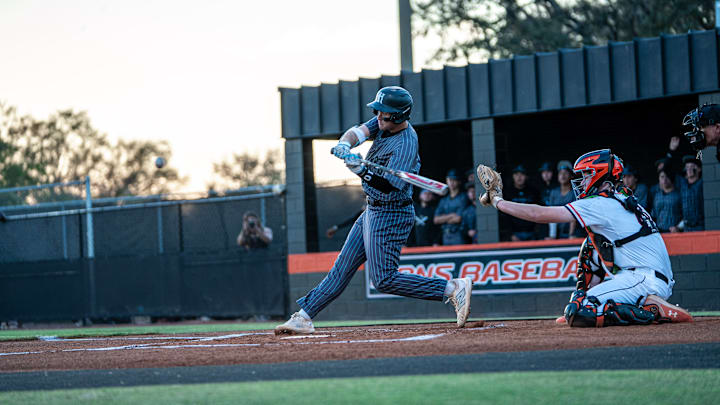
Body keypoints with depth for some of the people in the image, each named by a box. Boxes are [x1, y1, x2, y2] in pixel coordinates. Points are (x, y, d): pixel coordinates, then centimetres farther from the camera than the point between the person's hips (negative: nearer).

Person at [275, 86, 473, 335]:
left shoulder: (405, 144, -23)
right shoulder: (383, 123, 3)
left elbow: (388, 187, -30)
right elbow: (359, 131, -8)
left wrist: (362, 171, -44)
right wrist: (345, 144, -29)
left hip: (390, 216, -9)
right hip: (373, 211, 9)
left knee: (384, 280, -12)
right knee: (343, 267, 12)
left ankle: (454, 288, -12)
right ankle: (304, 317, 17)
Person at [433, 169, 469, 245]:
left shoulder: (463, 198, -1)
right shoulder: (444, 200, 19)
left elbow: (458, 218, -10)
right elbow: (436, 220, 9)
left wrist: (444, 218, 4)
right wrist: (451, 215, -5)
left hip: (458, 236, -6)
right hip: (446, 236, 6)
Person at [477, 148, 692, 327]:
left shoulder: (600, 205, -9)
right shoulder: (621, 200, 19)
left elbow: (541, 215, -7)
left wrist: (498, 201, 4)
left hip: (646, 279, -10)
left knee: (576, 313, -18)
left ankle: (652, 309, -18)